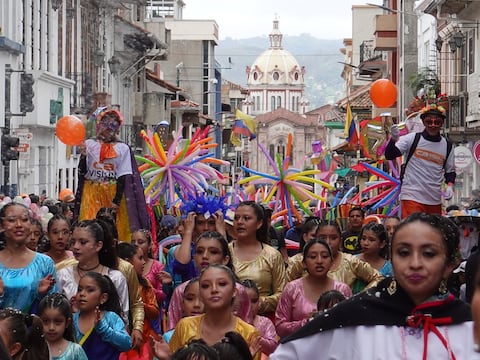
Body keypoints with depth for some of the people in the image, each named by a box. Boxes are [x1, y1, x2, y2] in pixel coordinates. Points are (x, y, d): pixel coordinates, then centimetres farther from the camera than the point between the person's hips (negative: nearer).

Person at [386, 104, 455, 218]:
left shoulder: (446, 146, 9)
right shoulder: (412, 139, 0)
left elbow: (450, 171, 20)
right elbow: (389, 155, -6)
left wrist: (450, 186, 0)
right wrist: (394, 139, -25)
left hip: (435, 200, 5)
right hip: (412, 197, -5)